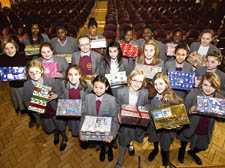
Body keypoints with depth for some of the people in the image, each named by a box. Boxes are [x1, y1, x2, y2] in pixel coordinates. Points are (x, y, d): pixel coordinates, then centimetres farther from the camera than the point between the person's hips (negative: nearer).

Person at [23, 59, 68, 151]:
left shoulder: (50, 80, -22)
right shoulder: (27, 85, -15)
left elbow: (59, 91, -10)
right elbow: (26, 100, -4)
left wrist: (55, 96, -31)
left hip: (55, 109, -3)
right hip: (42, 112, 3)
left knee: (60, 126, 18)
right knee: (50, 128, 28)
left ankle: (64, 138, 51)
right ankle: (56, 134, 64)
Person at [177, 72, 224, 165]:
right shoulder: (193, 93, -21)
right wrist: (190, 111, -36)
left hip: (205, 133, 3)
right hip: (189, 129, -2)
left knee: (202, 147, 29)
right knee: (183, 145, 24)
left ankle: (192, 152, 64)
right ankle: (181, 152, 61)